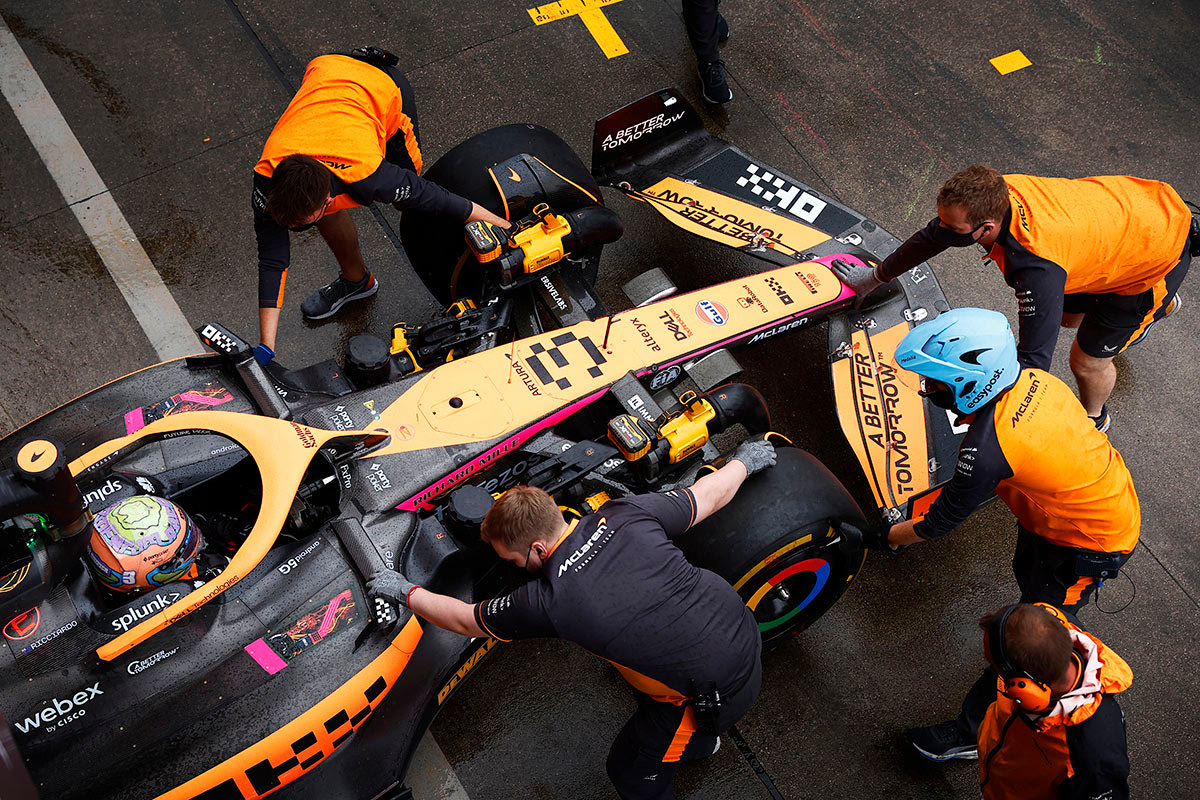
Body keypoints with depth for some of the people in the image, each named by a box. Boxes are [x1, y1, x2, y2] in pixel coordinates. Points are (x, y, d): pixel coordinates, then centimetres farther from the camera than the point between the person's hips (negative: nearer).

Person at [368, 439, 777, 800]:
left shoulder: (547, 603, -21)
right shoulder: (627, 514, -11)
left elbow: (465, 621, -4)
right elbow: (709, 495, 5)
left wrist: (405, 591, 13)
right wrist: (744, 461, 26)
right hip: (744, 632, 7)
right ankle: (700, 740, 62)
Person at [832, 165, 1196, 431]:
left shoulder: (1038, 268, -45)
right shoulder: (988, 197, -23)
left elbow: (1033, 361, -41)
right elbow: (930, 238, -3)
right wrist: (875, 277, 10)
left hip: (1160, 250, -7)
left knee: (1087, 361, 6)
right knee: (1070, 314, 28)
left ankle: (1094, 419, 42)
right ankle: (1162, 303, 58)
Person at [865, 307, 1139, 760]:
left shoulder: (988, 449, -36)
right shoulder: (1032, 379, -13)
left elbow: (942, 521, -21)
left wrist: (889, 538, -3)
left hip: (1089, 545, -9)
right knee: (1029, 572, 32)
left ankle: (972, 733, 21)